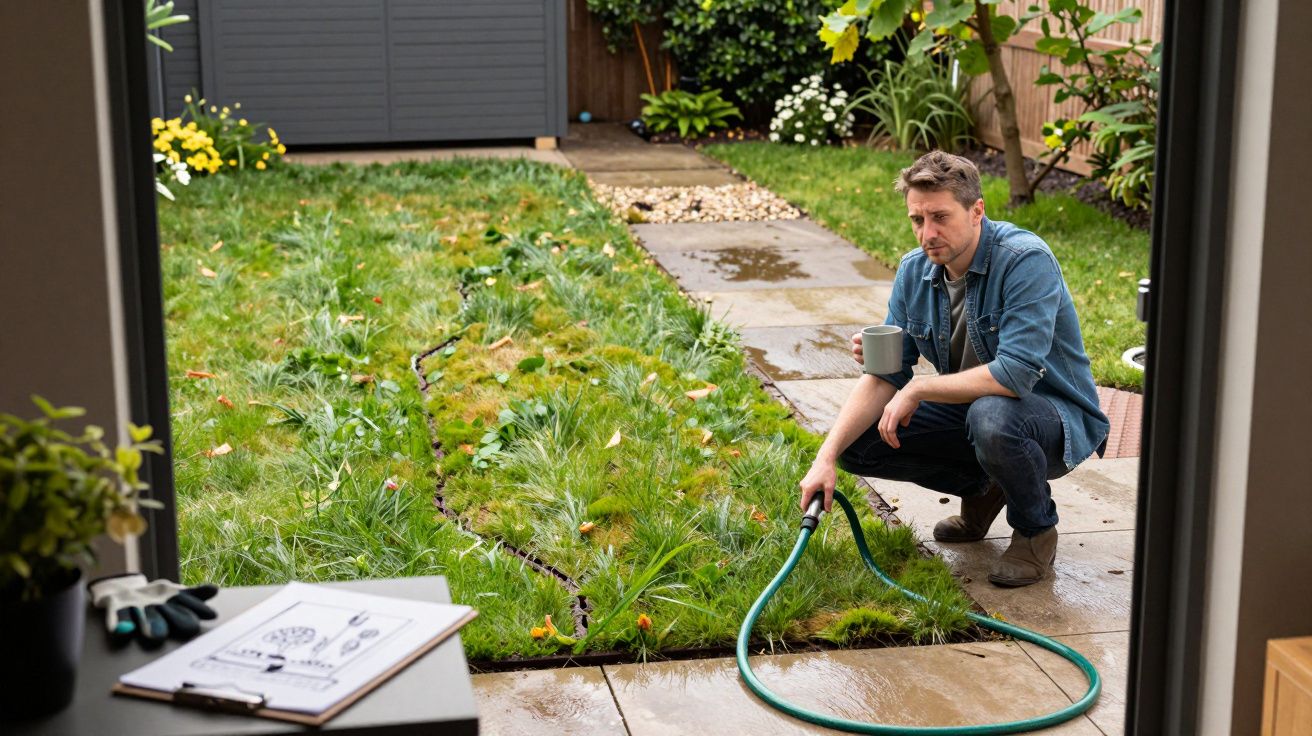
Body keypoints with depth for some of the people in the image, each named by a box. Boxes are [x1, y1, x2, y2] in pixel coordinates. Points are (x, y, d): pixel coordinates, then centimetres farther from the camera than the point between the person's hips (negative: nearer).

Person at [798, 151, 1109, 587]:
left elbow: (1015, 374, -36)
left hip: (1055, 417, -6)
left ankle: (1036, 530, -8)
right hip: (969, 408, 7)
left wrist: (918, 389, -25)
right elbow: (887, 377, -3)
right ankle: (981, 488, 14)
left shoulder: (1026, 260, -27)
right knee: (858, 443, -8)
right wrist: (826, 457, -15)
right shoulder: (914, 272, -5)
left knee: (991, 415, -39)